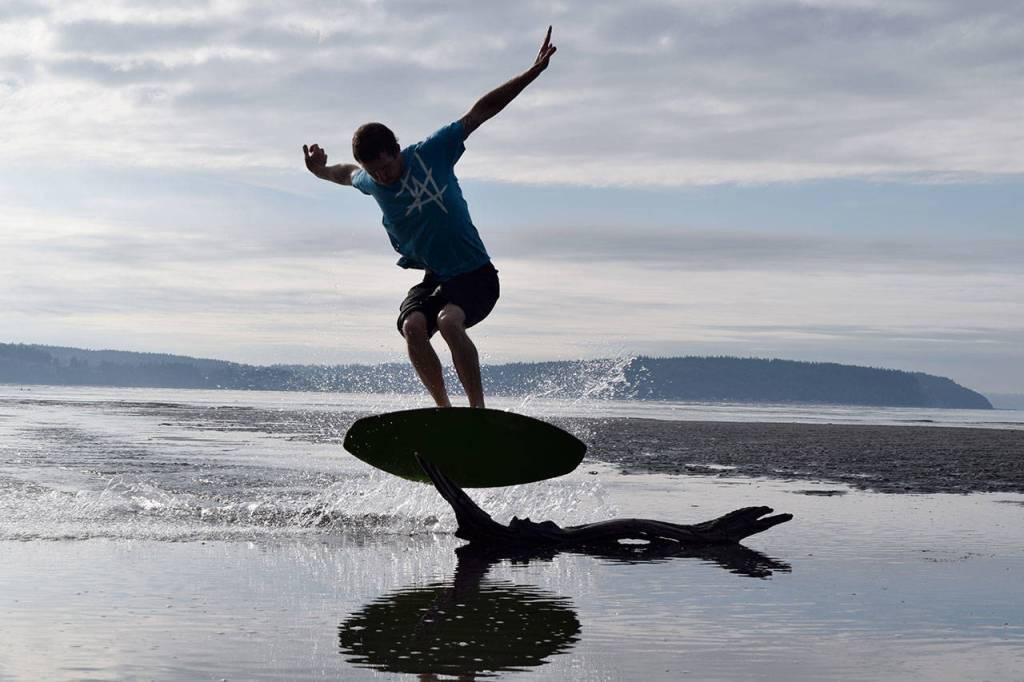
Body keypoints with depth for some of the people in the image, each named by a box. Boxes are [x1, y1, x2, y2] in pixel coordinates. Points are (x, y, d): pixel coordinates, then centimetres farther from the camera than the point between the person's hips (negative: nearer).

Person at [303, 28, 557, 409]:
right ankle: (444, 409, -14)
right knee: (412, 327, -27)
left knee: (448, 321, -32)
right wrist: (322, 172, 11)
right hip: (433, 278, 4)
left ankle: (478, 409, -25)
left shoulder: (431, 152, -10)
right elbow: (348, 174, 31)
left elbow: (481, 111, -5)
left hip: (475, 274, -4)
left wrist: (533, 72, -6)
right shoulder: (368, 183, 2)